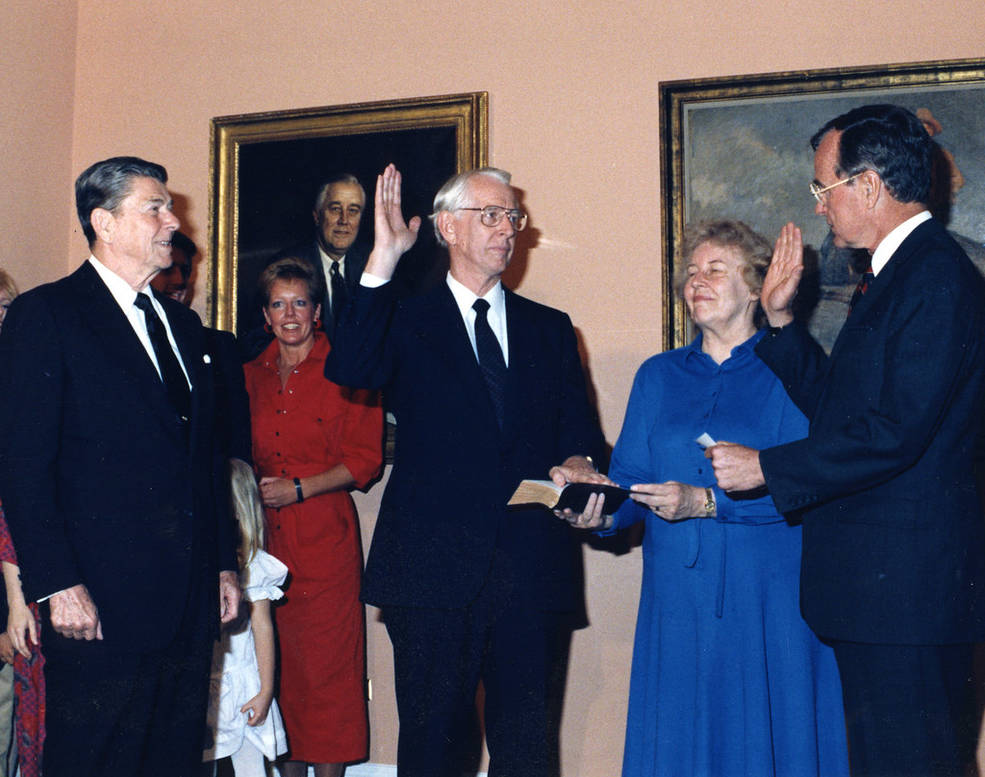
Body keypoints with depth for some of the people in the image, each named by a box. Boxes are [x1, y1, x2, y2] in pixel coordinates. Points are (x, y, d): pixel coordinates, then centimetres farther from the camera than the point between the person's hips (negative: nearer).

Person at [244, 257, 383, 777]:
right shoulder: (253, 376, 13)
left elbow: (365, 461, -4)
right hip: (264, 535, 4)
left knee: (326, 661, -3)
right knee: (279, 660, 5)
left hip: (324, 536, -4)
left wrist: (297, 489, -11)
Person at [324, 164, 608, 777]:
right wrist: (384, 260, -18)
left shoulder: (550, 329, 16)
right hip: (435, 566, -2)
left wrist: (575, 464, -11)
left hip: (532, 570, 3)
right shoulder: (407, 323, 6)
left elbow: (578, 427, 13)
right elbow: (347, 370, -14)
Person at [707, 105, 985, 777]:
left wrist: (766, 468, -14)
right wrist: (782, 319, 13)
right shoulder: (897, 273, 17)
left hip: (906, 587, -10)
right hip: (879, 580, 10)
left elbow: (892, 434, -23)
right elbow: (837, 403, 20)